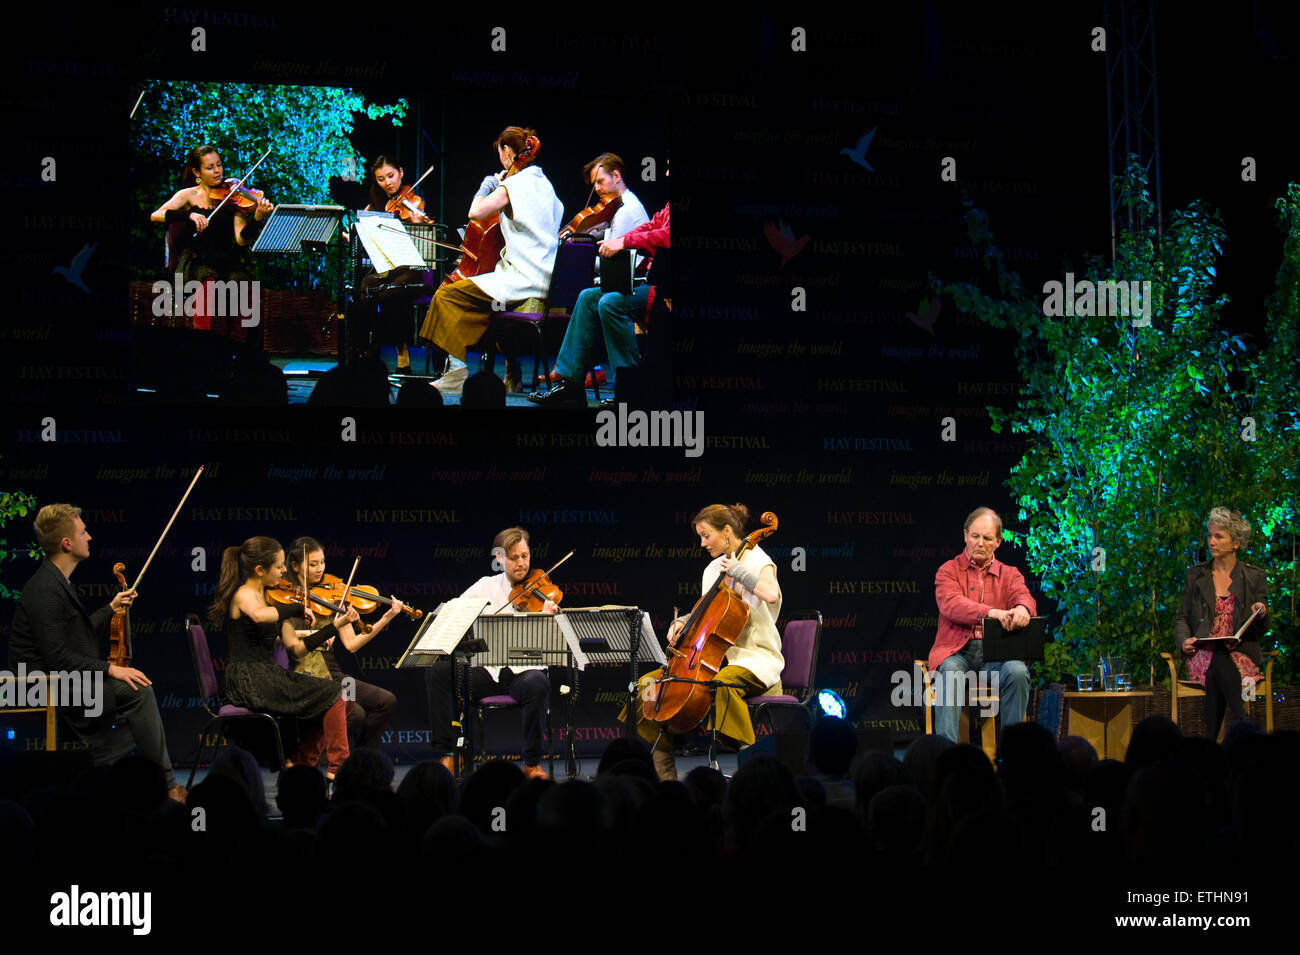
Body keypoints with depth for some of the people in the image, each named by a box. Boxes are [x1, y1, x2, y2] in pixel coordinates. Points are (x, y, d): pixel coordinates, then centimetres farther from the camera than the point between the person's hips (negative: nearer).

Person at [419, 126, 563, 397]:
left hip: (524, 278, -9)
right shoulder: (543, 182, 15)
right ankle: (512, 376, 32)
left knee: (446, 295, -7)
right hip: (547, 279, 9)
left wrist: (486, 187, 1)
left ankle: (457, 370, -13)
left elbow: (476, 211, -18)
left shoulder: (512, 185, -11)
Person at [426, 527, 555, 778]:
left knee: (537, 683, -37)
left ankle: (533, 762, -19)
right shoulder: (487, 586, 11)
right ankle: (447, 755, -14)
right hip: (488, 671, 2)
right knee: (440, 671, -21)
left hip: (524, 670, -2)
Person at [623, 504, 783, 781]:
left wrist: (737, 570, -20)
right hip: (717, 656, 8)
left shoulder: (757, 560, -7)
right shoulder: (713, 568, 15)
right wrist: (684, 622, 3)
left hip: (754, 658, -8)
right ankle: (665, 776, -4)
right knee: (649, 684, -3)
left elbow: (771, 593, -30)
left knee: (722, 684, -42)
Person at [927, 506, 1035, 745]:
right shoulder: (949, 571, 10)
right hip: (957, 650, -2)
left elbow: (1023, 597, -3)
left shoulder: (1009, 574, 18)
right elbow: (950, 604, -11)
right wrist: (991, 612, -29)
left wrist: (1022, 608, -32)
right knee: (951, 673, -35)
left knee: (1017, 671, -30)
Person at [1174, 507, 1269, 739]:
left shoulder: (1255, 577, 11)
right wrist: (1184, 641, -6)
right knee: (1218, 659, -36)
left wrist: (1261, 615, -13)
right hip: (1201, 655, 1)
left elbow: (1261, 631, 11)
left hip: (1242, 654, -1)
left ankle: (1210, 743, -37)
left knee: (1215, 676, -36)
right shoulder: (1196, 575, 15)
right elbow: (1182, 618, 16)